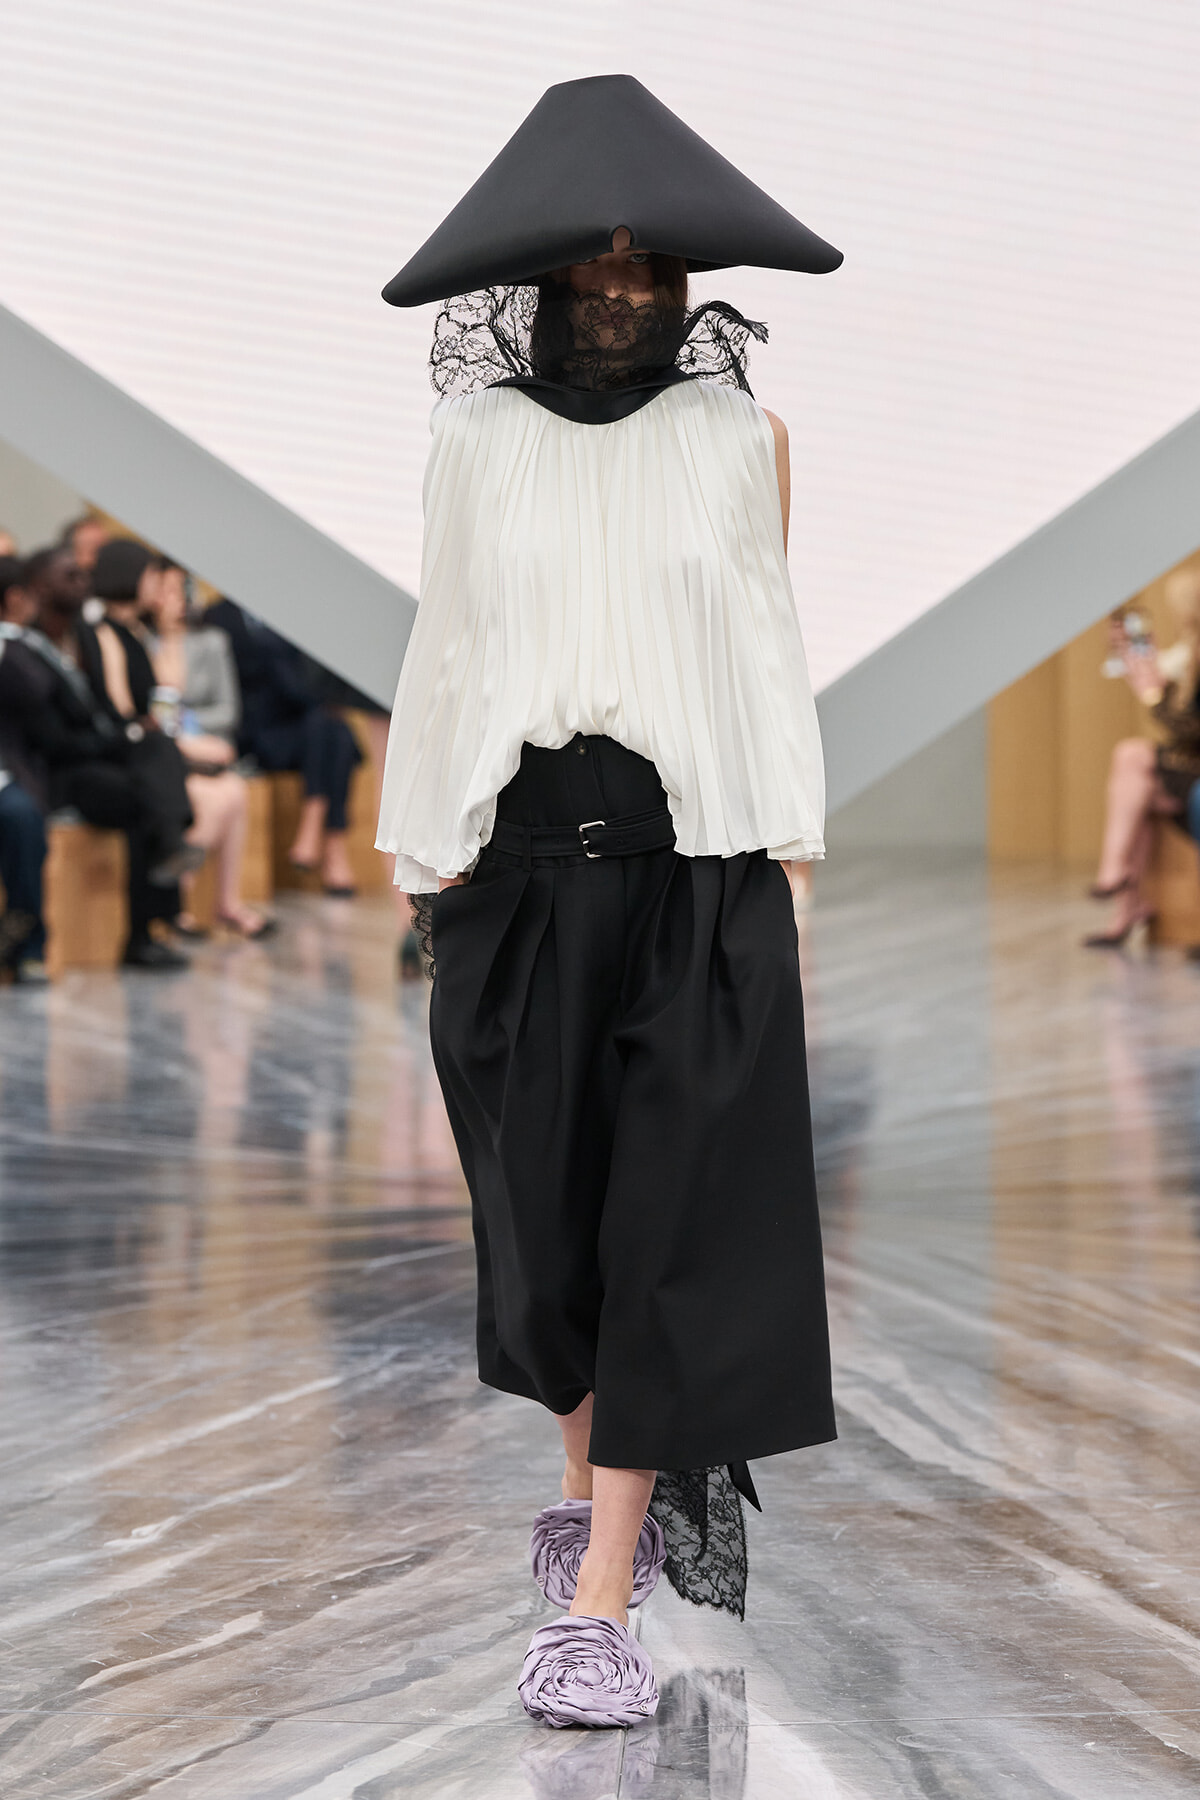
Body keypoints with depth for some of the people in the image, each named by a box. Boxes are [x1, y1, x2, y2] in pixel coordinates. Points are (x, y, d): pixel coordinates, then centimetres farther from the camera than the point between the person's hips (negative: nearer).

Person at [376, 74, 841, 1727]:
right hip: (522, 860, 1)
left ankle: (602, 1590, -4)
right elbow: (447, 651, 9)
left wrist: (788, 850, 1)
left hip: (697, 863, -1)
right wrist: (430, 857, 4)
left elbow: (769, 645, 7)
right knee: (548, 1202, 9)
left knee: (668, 1219, -5)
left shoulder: (741, 431, 5)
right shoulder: (478, 442, 7)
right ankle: (599, 1483, 30)